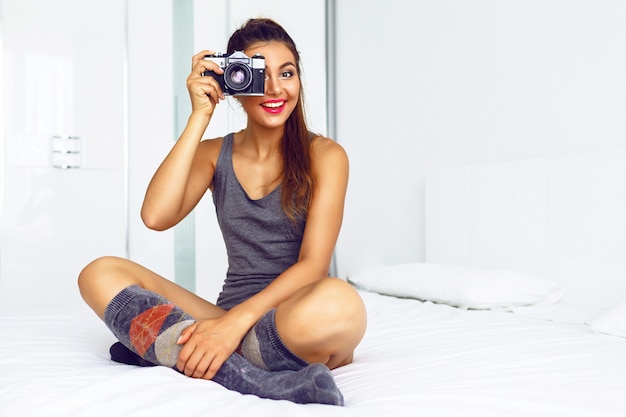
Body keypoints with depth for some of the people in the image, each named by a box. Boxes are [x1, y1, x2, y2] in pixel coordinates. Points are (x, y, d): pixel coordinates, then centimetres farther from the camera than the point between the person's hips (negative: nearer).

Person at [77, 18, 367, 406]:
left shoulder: (324, 154, 0)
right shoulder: (214, 153, 11)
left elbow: (313, 264, -11)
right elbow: (156, 216, -9)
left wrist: (236, 320, -24)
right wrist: (200, 116, -7)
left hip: (295, 317, -3)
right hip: (229, 317, 4)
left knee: (340, 302, -38)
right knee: (101, 273, -14)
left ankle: (163, 347, -20)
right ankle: (260, 381, -28)